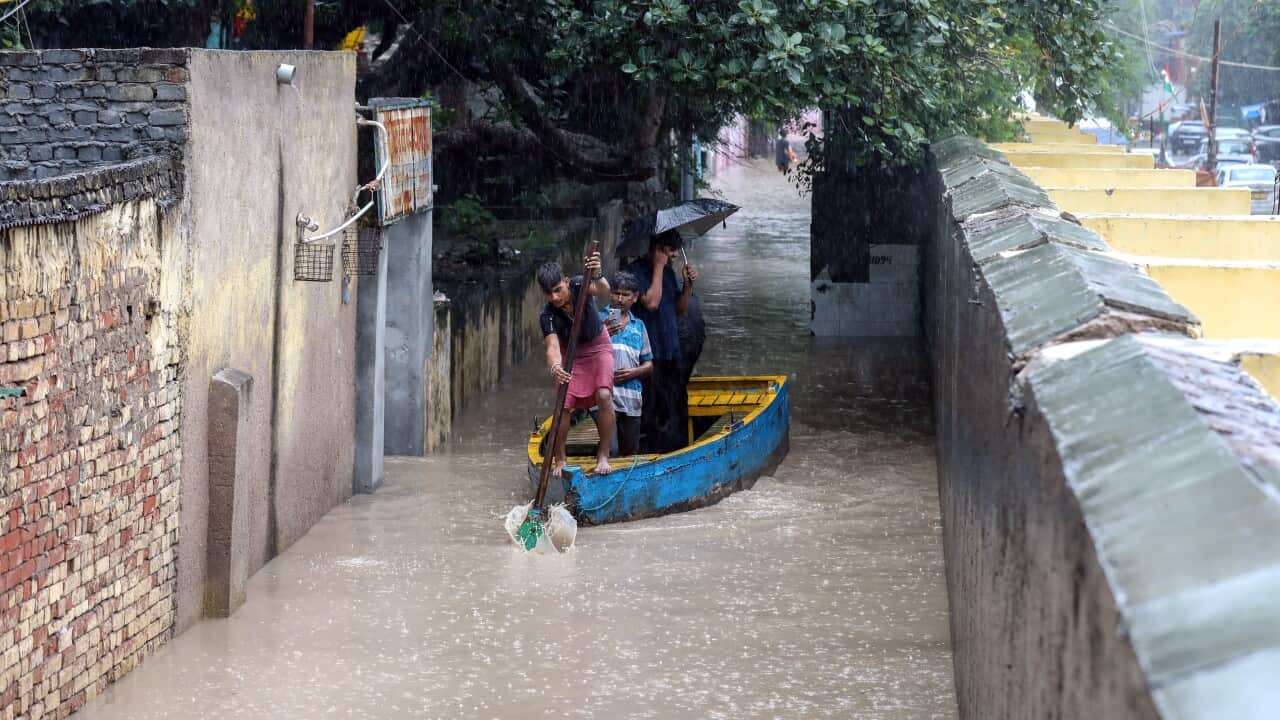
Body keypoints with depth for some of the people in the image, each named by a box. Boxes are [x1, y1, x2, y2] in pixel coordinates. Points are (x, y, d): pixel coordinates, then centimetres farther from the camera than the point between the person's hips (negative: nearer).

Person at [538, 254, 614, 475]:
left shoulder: (579, 285, -24)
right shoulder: (548, 315, -24)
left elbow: (604, 291, -44)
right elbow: (552, 346, -37)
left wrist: (597, 276, -68)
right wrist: (554, 366, -60)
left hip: (598, 347, 0)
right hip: (571, 354, 0)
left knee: (604, 395, -21)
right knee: (563, 405, -12)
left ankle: (603, 455, -11)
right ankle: (560, 459, 8)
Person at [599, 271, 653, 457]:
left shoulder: (638, 326, 19)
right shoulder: (598, 319, 7)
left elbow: (649, 364, 19)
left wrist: (634, 372, -1)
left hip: (632, 399, 5)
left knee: (630, 452, 9)